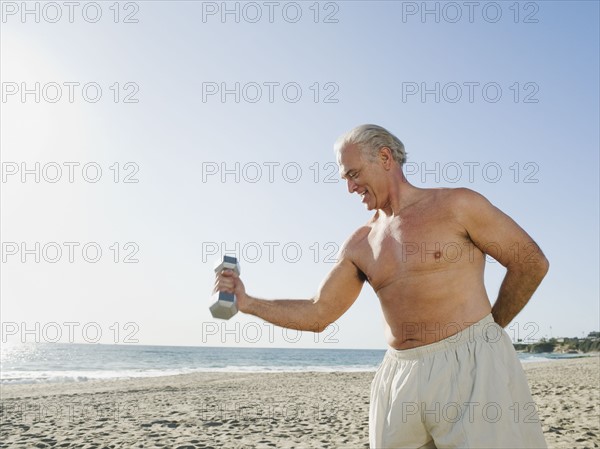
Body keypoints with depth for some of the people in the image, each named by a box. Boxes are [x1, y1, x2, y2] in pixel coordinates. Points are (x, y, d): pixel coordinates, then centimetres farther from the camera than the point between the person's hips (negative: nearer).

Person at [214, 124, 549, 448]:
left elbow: (531, 263, 1)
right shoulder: (360, 245, 10)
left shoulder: (456, 205, -3)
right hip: (400, 380, 5)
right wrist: (247, 302, 3)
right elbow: (318, 314, 11)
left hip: (471, 368, -4)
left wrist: (488, 329, 3)